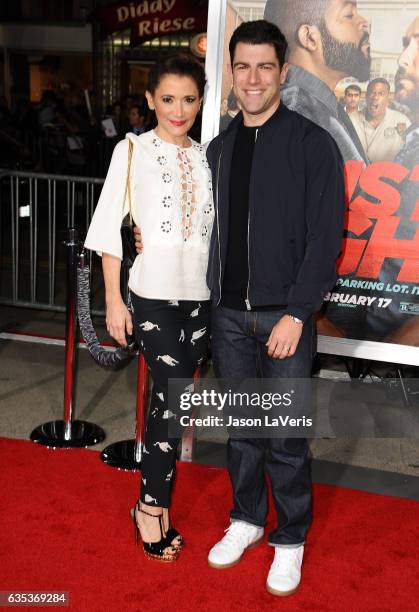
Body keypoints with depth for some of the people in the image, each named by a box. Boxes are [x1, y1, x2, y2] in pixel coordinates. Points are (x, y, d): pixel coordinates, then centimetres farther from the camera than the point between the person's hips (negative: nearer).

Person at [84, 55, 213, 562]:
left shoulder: (205, 157, 10)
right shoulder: (133, 150, -1)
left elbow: (213, 228, 13)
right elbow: (109, 227, -2)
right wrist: (113, 301, -6)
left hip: (199, 293, 4)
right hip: (154, 294, -4)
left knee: (170, 397, 9)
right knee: (172, 396, -8)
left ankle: (153, 502, 21)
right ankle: (152, 507, 8)